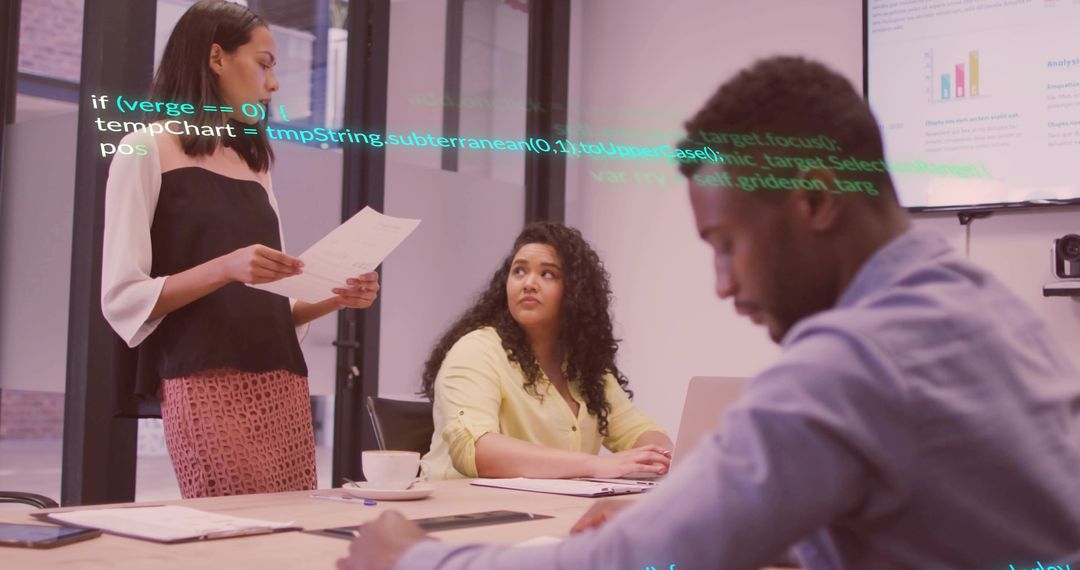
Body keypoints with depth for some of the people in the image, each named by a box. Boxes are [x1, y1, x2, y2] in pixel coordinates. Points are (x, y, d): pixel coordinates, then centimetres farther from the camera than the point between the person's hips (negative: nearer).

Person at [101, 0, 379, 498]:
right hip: (205, 385, -6)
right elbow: (121, 299, -6)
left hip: (283, 385, 6)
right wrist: (224, 268, -19)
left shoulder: (255, 167, 20)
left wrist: (334, 299, 3)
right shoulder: (147, 151, 2)